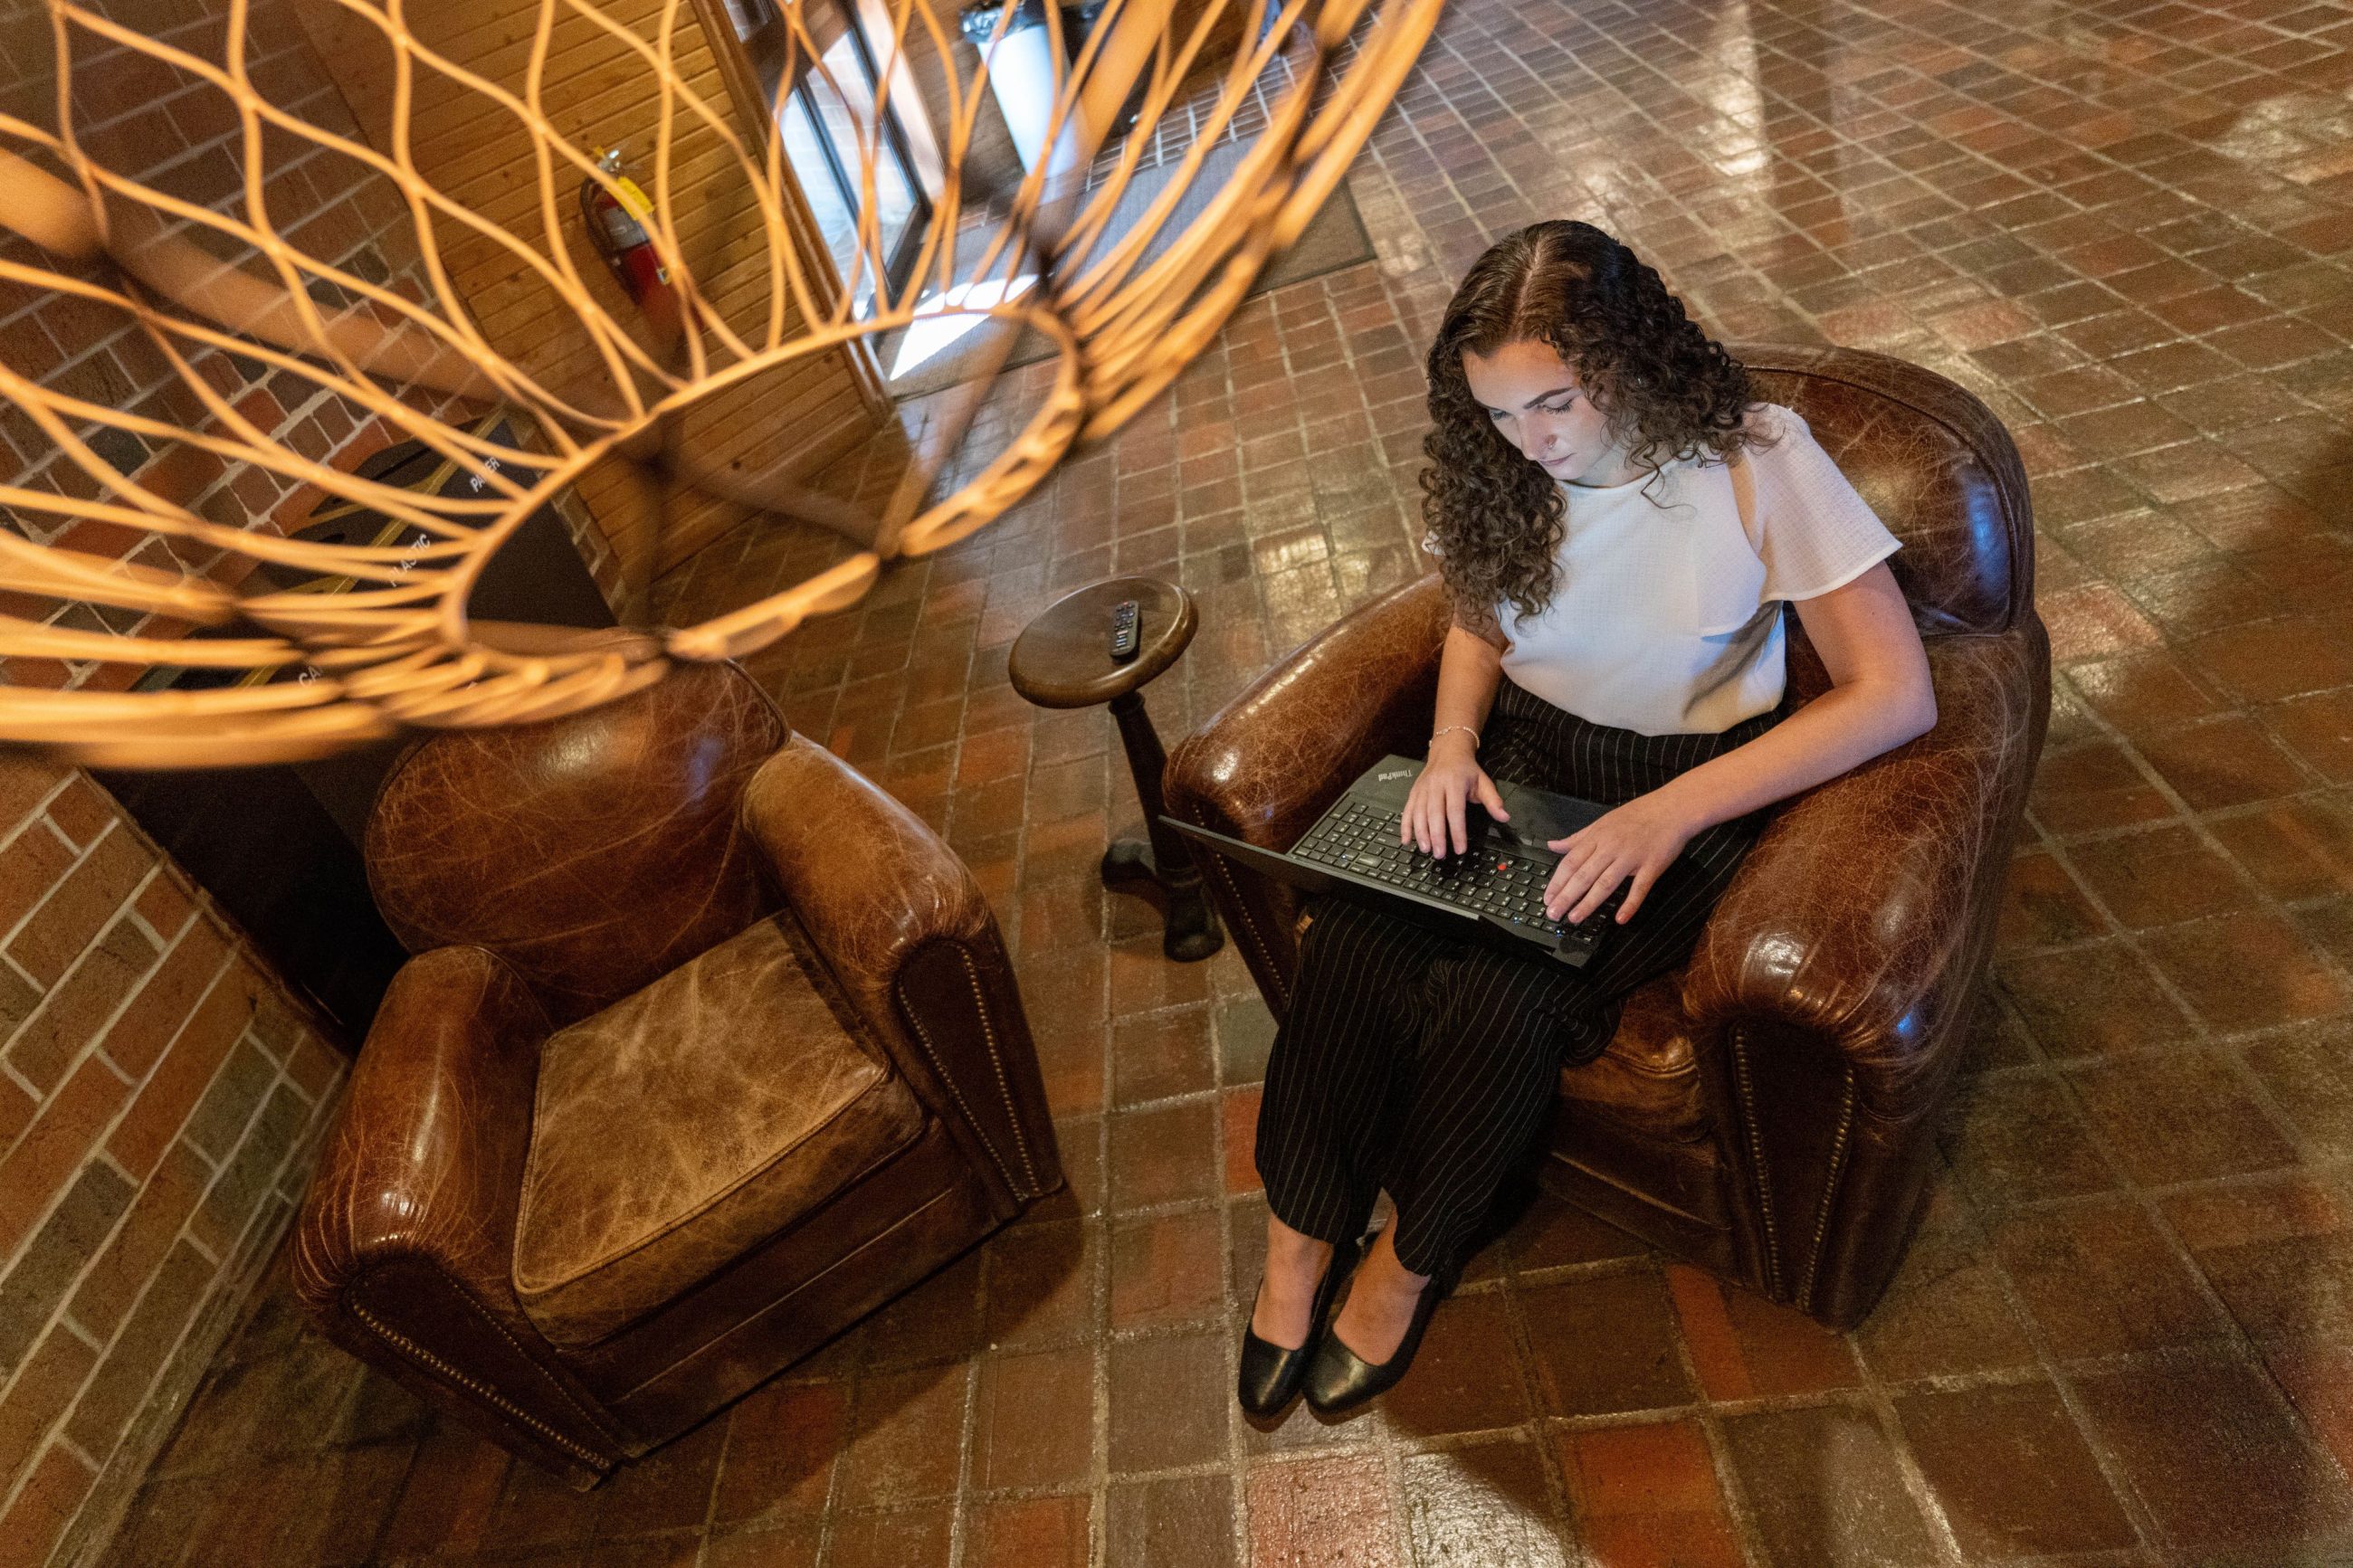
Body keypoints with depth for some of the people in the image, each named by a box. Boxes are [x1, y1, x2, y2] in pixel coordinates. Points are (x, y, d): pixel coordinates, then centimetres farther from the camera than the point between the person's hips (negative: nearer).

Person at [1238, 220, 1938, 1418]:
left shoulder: (1753, 460, -16)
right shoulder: (1499, 468, -2)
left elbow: (1896, 696, -18)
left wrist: (1674, 811, -28)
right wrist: (1451, 745, -6)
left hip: (1683, 782, -4)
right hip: (1522, 752, 4)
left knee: (1496, 996, -28)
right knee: (1348, 939, -24)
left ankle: (1412, 1259, 2)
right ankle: (1299, 1241, -2)